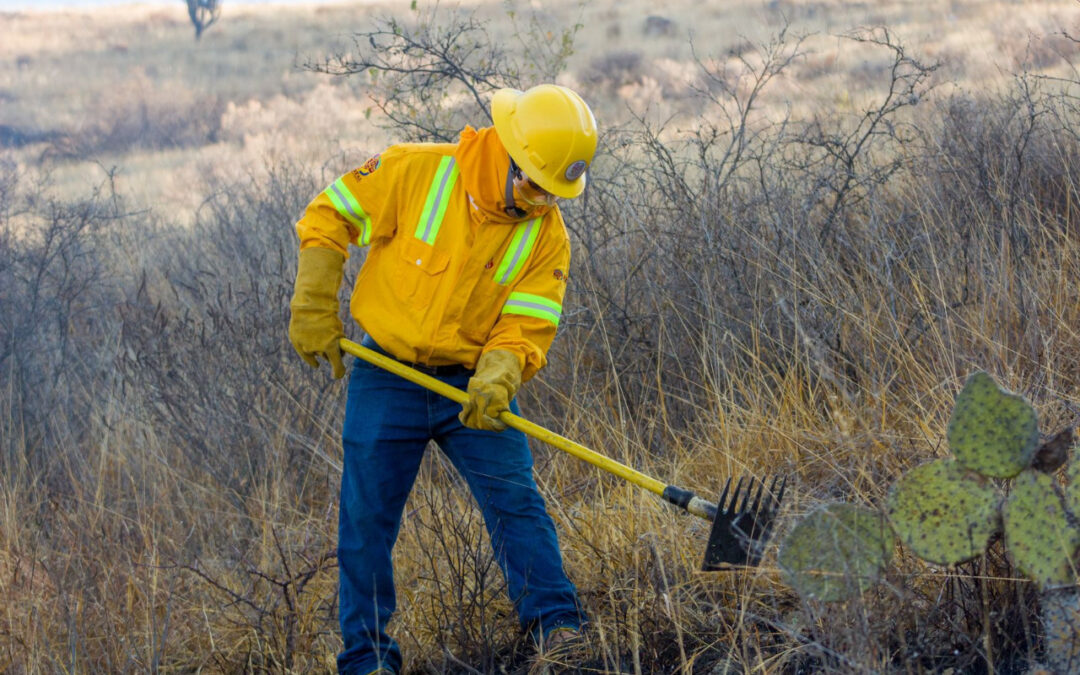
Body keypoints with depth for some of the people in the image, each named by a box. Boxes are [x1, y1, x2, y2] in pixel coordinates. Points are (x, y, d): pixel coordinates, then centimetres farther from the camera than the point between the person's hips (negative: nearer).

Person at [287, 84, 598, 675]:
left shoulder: (546, 235, -6)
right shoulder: (417, 172, -14)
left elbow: (527, 326, -10)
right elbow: (329, 216, -4)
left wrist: (495, 380, -30)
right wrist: (314, 307, -8)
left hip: (472, 386, 2)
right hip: (387, 379, -2)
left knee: (516, 501, -10)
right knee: (367, 520, 0)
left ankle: (556, 625, -6)